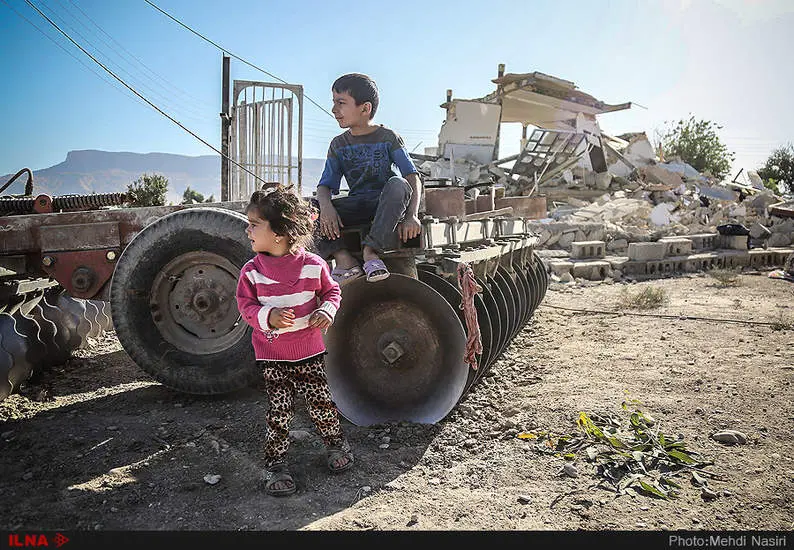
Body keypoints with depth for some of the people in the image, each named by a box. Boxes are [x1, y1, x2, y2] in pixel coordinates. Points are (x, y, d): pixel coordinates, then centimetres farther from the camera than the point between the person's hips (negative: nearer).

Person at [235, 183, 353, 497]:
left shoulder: (313, 265, -9)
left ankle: (335, 442, 35)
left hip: (310, 351, 0)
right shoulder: (252, 271, -7)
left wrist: (327, 311, -15)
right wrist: (267, 316, -21)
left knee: (322, 400, 9)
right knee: (279, 410, 2)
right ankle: (275, 463, 18)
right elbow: (245, 305, -1)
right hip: (272, 356, 0)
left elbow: (332, 291, 5)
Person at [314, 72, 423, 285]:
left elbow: (413, 177, -11)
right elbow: (325, 185, 2)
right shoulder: (338, 144, 10)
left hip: (385, 204, -3)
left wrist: (412, 216, -27)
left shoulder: (388, 137, 0)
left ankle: (371, 251, -39)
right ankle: (344, 259, -33)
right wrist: (326, 207, -23)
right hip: (356, 205, 3)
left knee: (399, 184, -37)